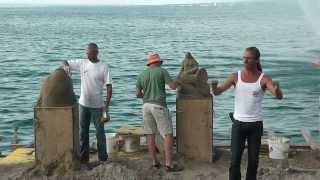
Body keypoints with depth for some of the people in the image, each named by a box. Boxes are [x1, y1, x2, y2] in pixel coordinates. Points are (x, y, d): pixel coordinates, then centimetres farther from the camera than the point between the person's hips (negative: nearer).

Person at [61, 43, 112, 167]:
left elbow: (109, 86, -9)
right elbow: (65, 62, 8)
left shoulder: (104, 67, -8)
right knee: (83, 132, 10)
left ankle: (103, 159, 13)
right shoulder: (82, 63, 2)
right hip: (83, 104, 4)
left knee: (100, 133, 3)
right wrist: (66, 66, -18)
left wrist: (107, 104, -15)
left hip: (97, 105, -4)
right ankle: (83, 158, 20)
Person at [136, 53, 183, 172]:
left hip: (146, 106, 5)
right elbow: (173, 86, -7)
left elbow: (137, 94, 9)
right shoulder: (162, 71, -2)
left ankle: (155, 162, 13)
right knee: (168, 134, -3)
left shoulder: (141, 75, 10)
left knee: (150, 134, 10)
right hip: (159, 106, -5)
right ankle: (169, 164, -9)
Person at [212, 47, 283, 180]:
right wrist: (214, 87, -33)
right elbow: (218, 92, -9)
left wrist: (276, 89, -42)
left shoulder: (264, 79, -7)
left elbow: (279, 96, -19)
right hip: (238, 123, 0)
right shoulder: (236, 76, -2)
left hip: (255, 124, 0)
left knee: (253, 159, 11)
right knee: (235, 159, -1)